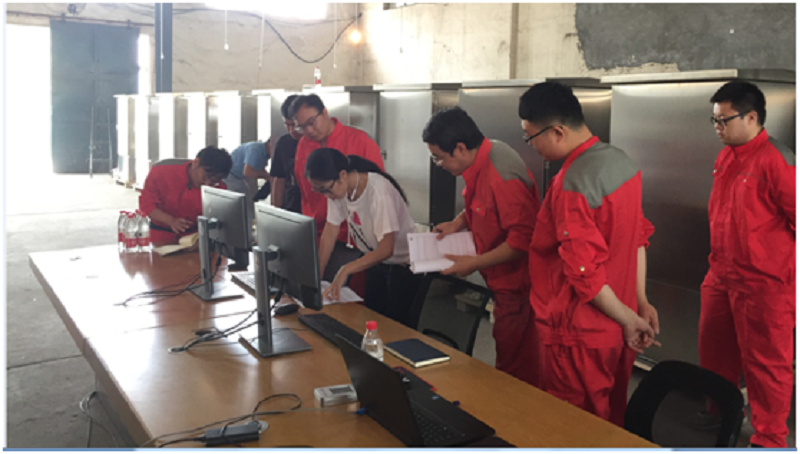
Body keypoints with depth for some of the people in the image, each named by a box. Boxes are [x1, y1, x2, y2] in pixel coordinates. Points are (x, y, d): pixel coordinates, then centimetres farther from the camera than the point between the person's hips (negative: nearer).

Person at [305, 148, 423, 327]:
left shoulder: (378, 191, -30)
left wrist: (346, 270, -38)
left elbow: (386, 249, -31)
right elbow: (330, 231, -5)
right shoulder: (336, 188, -9)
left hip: (403, 264, -7)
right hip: (376, 261, 7)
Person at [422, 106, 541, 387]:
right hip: (503, 282, 10)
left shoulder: (502, 177, -27)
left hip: (517, 287, -10)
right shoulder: (482, 159, 4)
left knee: (515, 371, 0)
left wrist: (475, 263, -21)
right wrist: (459, 222, 6)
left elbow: (522, 239, -27)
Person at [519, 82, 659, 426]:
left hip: (580, 335, -8)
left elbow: (585, 273, -24)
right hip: (617, 331, 9)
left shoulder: (572, 184, -25)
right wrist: (640, 301, 11)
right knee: (610, 420, 23)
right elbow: (638, 237, 9)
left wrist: (628, 318, -12)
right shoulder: (622, 161, 2)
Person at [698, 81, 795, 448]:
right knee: (714, 357, 19)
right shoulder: (725, 158, 9)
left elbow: (794, 217, -16)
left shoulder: (776, 160, -16)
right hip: (721, 277, 8)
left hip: (763, 283, -8)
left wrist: (787, 276, -12)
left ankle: (769, 439, 22)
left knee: (765, 363, 6)